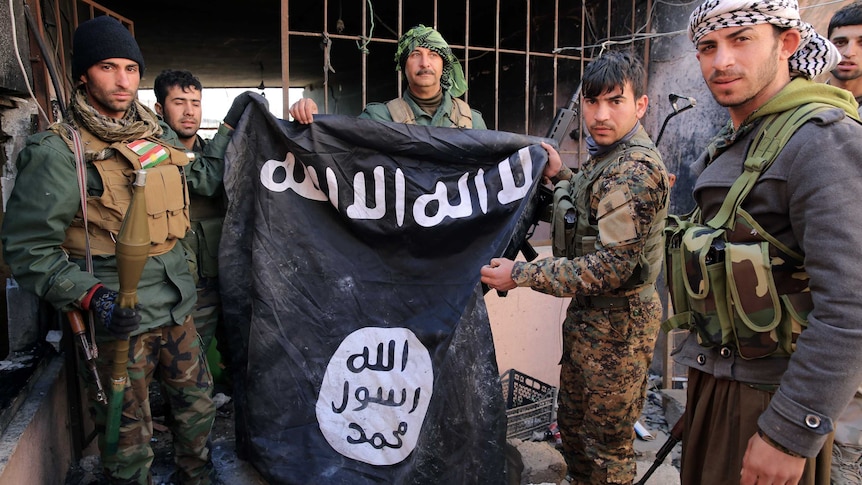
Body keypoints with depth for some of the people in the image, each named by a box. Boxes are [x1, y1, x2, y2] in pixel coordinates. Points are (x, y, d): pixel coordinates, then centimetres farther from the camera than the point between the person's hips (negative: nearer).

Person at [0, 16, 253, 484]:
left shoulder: (158, 136, 7)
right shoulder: (59, 151, -14)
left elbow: (205, 178, 24)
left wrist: (231, 127, 17)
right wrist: (90, 295, -26)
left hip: (176, 309, 7)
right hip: (117, 319, -6)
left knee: (198, 403, 20)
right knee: (129, 434, 7)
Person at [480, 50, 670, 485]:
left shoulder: (636, 169, -23)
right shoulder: (606, 157, 9)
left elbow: (610, 267, -28)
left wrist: (521, 275, -24)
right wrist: (561, 177, 9)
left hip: (617, 325, -10)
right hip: (588, 316, 10)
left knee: (607, 448, 8)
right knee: (573, 426, 23)